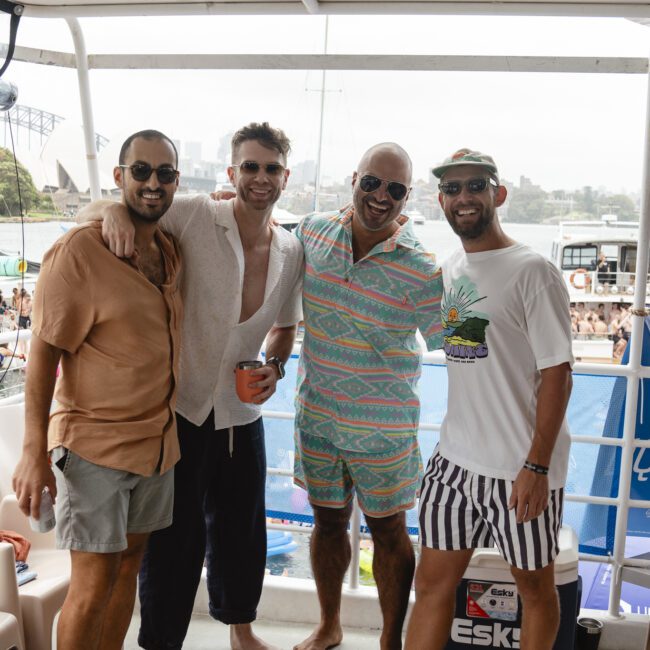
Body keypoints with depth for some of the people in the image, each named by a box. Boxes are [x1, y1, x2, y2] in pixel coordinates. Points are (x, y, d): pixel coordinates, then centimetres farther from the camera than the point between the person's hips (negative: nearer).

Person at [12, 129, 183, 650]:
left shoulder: (170, 252, 6)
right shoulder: (79, 251, -14)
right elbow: (43, 352, -14)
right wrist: (34, 452, -18)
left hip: (157, 440, 6)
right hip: (94, 443, -6)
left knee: (129, 565, 16)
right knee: (94, 585, -2)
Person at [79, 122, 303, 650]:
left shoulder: (292, 252, 1)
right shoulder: (194, 216, -14)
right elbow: (89, 212, -11)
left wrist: (275, 368, -2)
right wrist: (114, 210, -33)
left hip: (242, 414, 5)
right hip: (180, 408, -4)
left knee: (243, 532, 19)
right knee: (175, 538, 7)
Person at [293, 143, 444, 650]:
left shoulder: (422, 271, -15)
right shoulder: (312, 231, -3)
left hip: (382, 427, -3)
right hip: (316, 415, 4)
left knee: (388, 530, 11)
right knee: (327, 520, 18)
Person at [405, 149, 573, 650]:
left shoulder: (532, 271, -11)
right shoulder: (448, 270, 9)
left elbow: (557, 373, -13)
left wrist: (537, 466, -16)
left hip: (521, 467, -6)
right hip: (454, 458, 6)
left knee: (535, 585, 12)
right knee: (432, 583, 11)